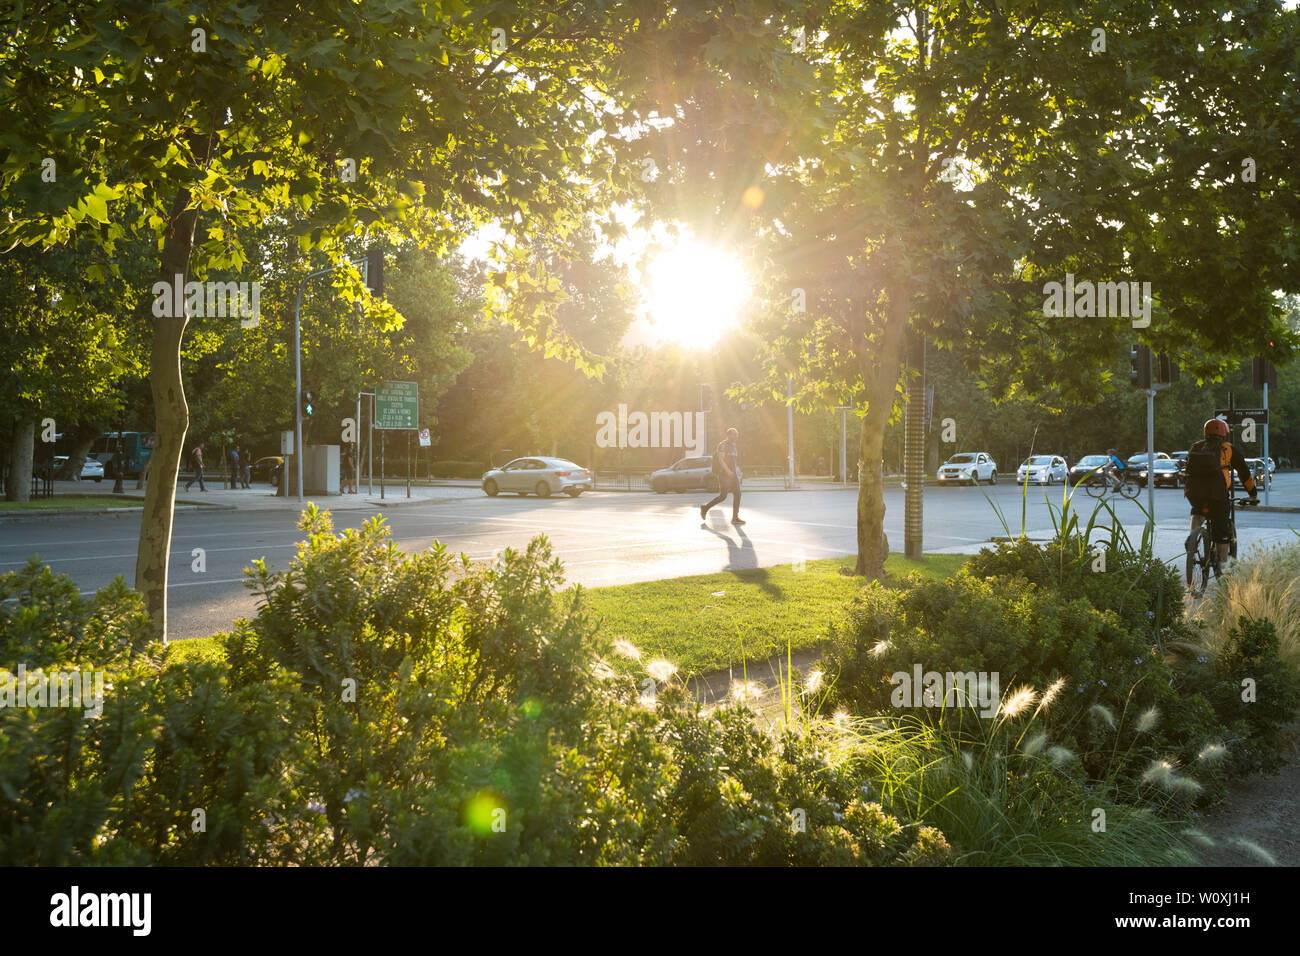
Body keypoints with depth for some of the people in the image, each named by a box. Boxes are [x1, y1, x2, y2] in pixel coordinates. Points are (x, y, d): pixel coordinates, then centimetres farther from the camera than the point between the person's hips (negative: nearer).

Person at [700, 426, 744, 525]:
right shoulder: (722, 445, -11)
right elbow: (720, 459, -20)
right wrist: (728, 471, -26)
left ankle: (735, 518, -4)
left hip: (732, 474, 8)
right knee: (723, 496, -9)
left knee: (737, 494, -4)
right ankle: (705, 508, 9)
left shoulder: (733, 446, 18)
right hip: (724, 474, -8)